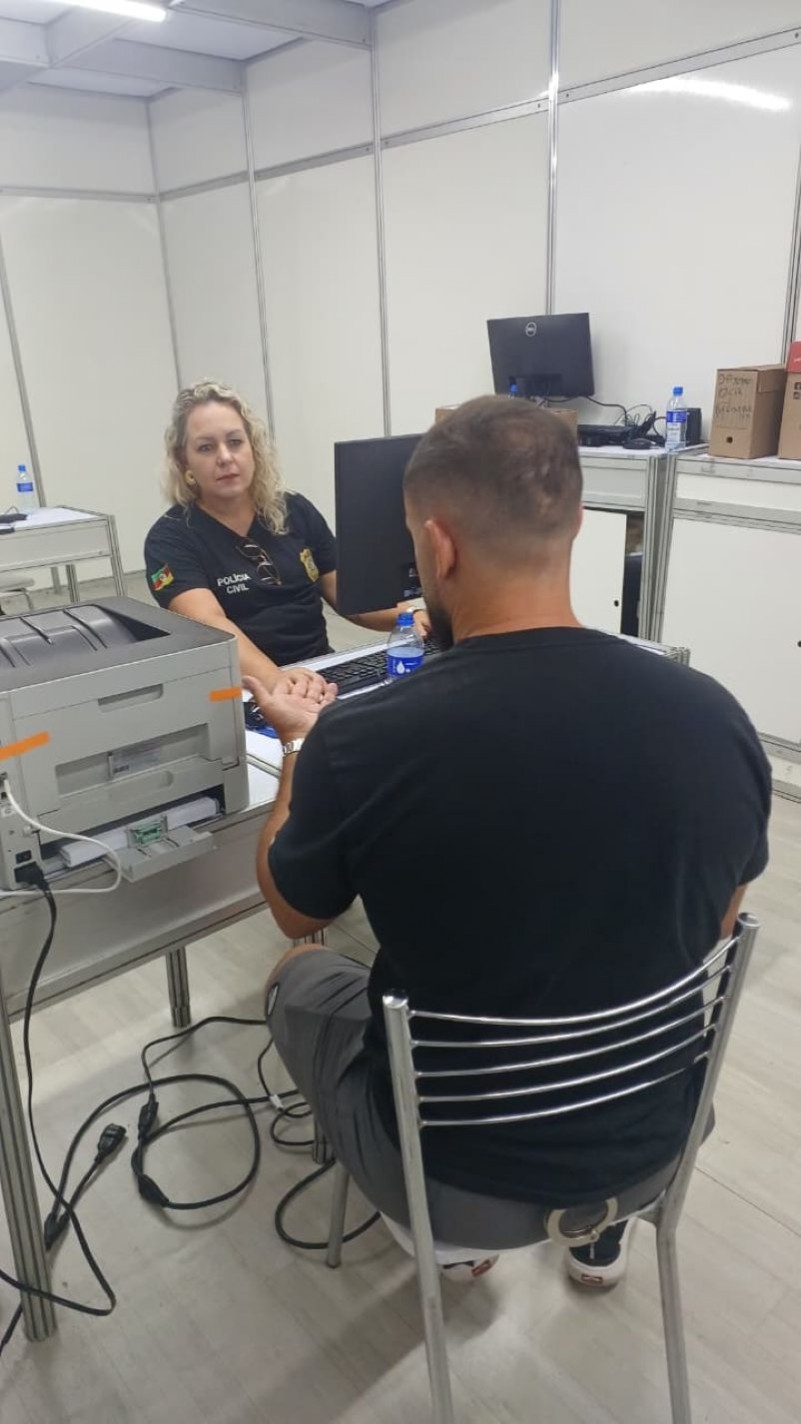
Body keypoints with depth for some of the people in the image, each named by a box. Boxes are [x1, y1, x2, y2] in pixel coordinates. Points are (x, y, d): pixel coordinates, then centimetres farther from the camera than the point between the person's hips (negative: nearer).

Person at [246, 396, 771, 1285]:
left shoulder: (358, 745, -29)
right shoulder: (716, 719, -17)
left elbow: (293, 911, -6)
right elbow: (710, 930, 2)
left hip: (458, 1172, -3)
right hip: (652, 1144, 4)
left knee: (297, 978, 24)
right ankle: (600, 1228, 40)